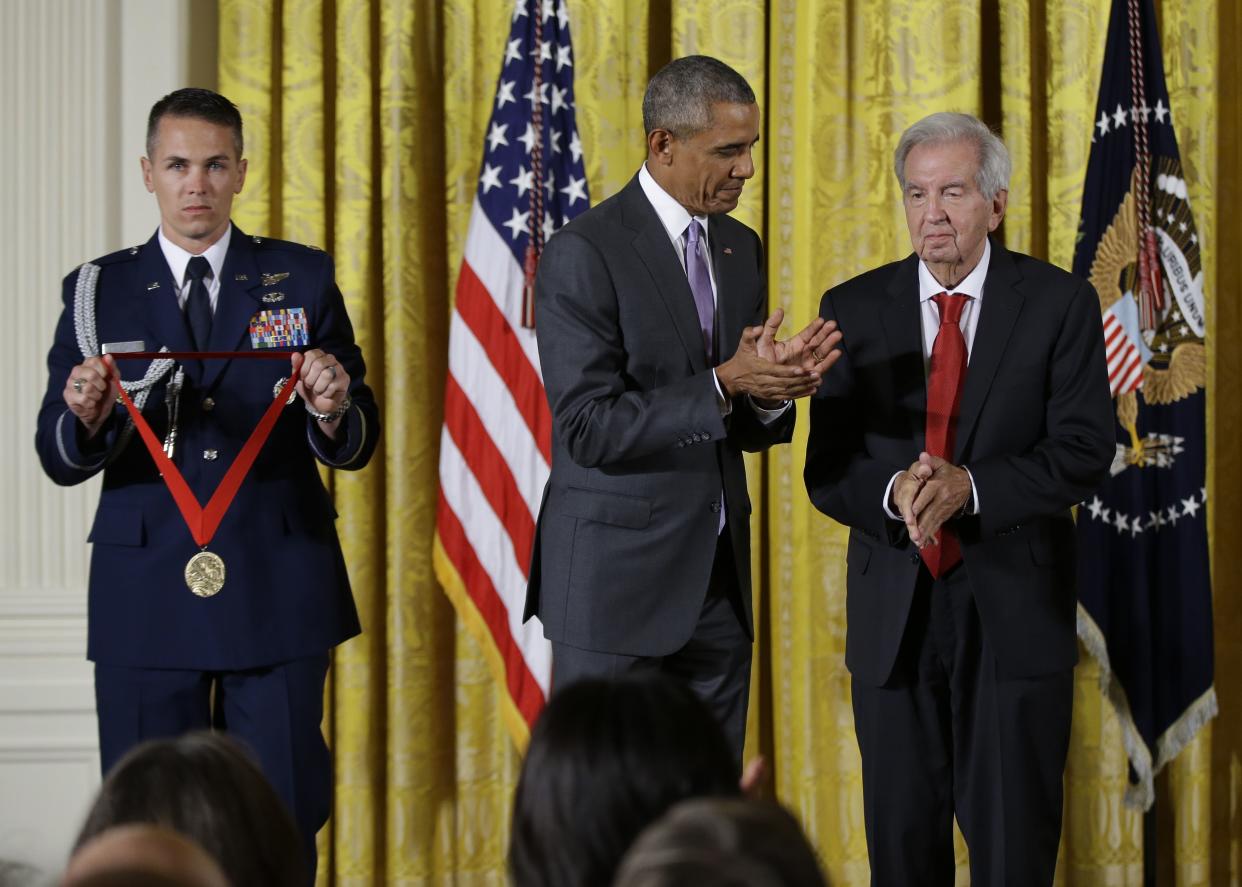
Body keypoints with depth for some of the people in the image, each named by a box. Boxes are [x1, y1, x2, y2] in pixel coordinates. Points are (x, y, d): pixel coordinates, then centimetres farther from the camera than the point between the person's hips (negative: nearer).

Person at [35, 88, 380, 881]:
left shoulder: (303, 280, 6)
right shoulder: (99, 293, 6)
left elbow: (356, 448, 2)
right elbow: (60, 460, -1)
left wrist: (334, 409, -21)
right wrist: (86, 419, -23)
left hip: (278, 596, 0)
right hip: (147, 599, 0)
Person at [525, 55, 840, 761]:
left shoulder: (741, 249, 12)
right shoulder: (584, 254, -12)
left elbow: (748, 429, 14)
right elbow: (590, 428, -18)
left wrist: (772, 389, -9)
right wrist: (723, 384, -24)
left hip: (719, 581, 7)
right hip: (617, 580, -7)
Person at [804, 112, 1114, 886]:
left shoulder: (1060, 304, -1)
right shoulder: (855, 310, 4)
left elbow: (1084, 452, -9)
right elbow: (828, 470, 1)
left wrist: (968, 487, -23)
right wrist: (893, 493, -21)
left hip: (1015, 611, -2)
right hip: (895, 611, 2)